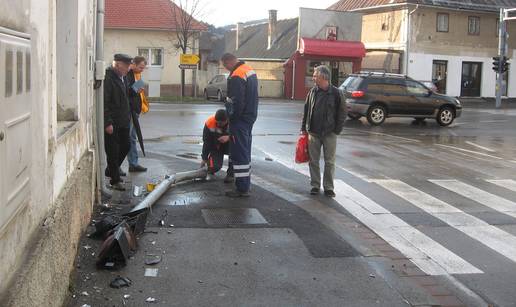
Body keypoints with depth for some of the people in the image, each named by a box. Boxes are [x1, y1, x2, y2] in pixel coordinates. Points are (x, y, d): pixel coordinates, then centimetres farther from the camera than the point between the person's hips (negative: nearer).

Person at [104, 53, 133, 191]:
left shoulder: (123, 77, 12)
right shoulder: (108, 78, -17)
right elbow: (104, 103, -20)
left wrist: (128, 116, 18)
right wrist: (108, 123, -21)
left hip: (123, 121, 9)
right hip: (112, 123, -9)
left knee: (125, 146, 14)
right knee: (113, 151, 0)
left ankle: (110, 171, 32)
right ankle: (115, 180, 11)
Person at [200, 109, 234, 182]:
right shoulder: (210, 123, -23)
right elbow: (206, 142, -12)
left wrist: (229, 137, -45)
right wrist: (204, 159, -6)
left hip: (230, 143, 0)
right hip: (216, 147, 0)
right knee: (215, 167, -21)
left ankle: (230, 174, -16)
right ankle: (210, 171, 21)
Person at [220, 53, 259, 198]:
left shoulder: (236, 76, -21)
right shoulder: (250, 70, 11)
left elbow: (236, 101, -26)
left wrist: (232, 116, -11)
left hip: (239, 120, -10)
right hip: (250, 116, 10)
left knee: (239, 153, -5)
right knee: (245, 152, 18)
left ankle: (242, 188, -1)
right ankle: (245, 183, 27)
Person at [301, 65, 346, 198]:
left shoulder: (336, 93, -7)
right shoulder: (313, 92, 4)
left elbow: (342, 113, -3)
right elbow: (306, 110, 11)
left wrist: (337, 130, -7)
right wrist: (304, 128, 7)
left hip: (329, 134, -3)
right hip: (313, 133, 3)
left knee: (330, 162, 4)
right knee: (313, 161, 8)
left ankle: (328, 187, 14)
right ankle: (315, 185, 19)